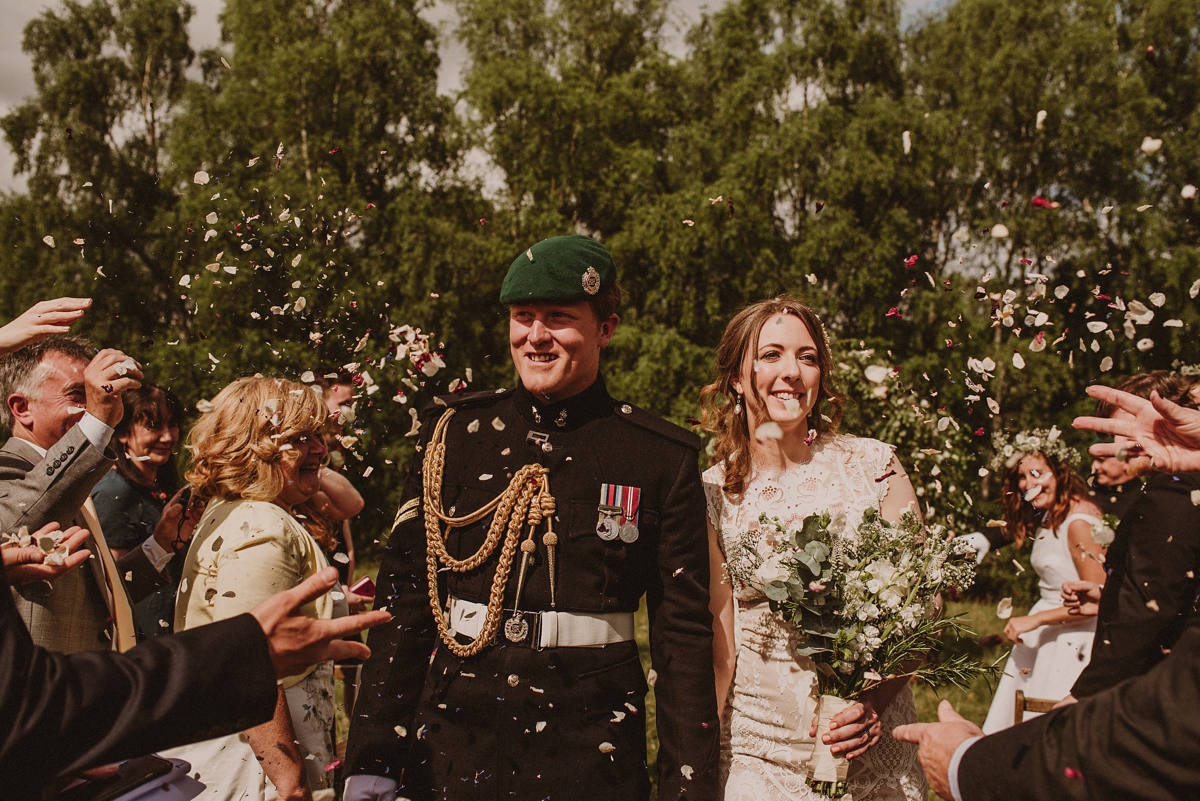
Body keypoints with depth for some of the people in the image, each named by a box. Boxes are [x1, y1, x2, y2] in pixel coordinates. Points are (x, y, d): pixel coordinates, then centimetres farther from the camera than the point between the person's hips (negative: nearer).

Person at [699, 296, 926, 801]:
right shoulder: (712, 492, -4)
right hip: (757, 747, 0)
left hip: (871, 747, 0)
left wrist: (875, 701, -17)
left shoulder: (872, 465, -6)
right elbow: (720, 643, -1)